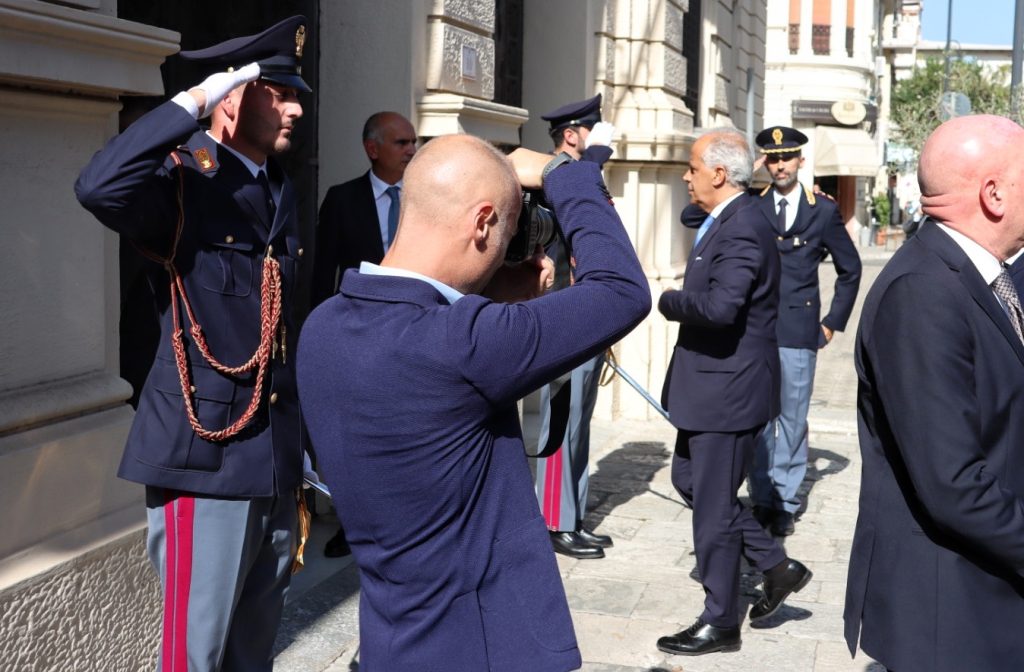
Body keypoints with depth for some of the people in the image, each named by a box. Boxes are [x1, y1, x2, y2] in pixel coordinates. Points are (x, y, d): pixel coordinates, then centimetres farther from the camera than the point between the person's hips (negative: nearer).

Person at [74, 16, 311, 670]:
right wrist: (192, 100, -27)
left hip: (276, 450, 7)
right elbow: (99, 188, -34)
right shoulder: (181, 179, -10)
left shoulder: (280, 190, 13)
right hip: (206, 449, -7)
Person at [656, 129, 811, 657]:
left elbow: (721, 305, -34)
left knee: (713, 504, 1)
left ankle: (720, 622, 15)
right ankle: (776, 566, 28)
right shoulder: (725, 220, 11)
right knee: (688, 480, 20)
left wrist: (669, 301, -18)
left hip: (730, 389, -11)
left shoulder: (742, 228, -22)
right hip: (712, 386, 11)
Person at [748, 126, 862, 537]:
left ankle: (785, 502, 11)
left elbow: (849, 269, 13)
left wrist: (834, 322, 9)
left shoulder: (823, 211, 5)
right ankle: (762, 499, 14)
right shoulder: (751, 209, 5)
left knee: (792, 419, 2)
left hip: (799, 331, -1)